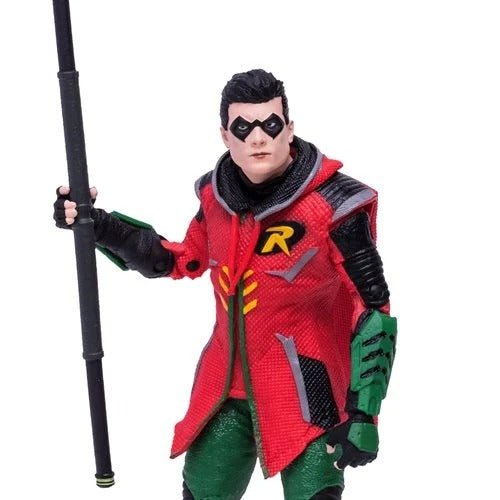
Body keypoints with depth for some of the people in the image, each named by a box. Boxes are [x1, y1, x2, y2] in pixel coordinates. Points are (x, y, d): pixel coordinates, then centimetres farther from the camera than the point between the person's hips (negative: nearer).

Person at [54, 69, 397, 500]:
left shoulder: (331, 205, -16)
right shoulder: (217, 194, 0)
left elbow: (373, 309, -13)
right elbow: (182, 261, 18)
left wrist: (363, 415, -17)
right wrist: (100, 227, 8)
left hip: (305, 398, -5)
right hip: (224, 387, 5)